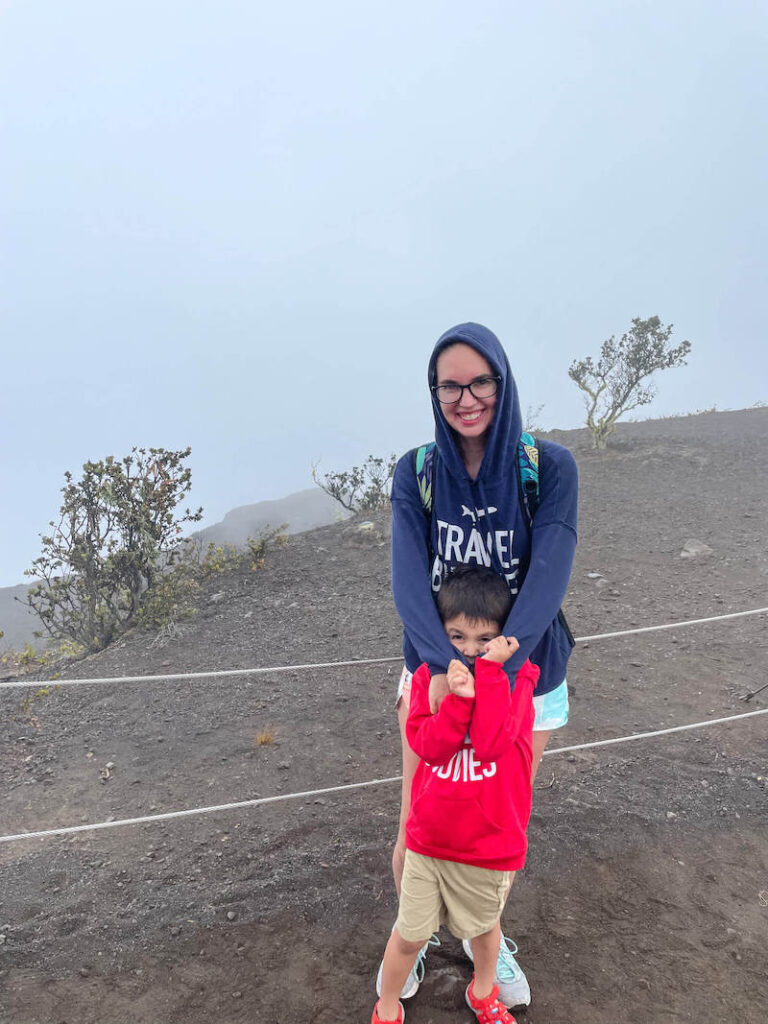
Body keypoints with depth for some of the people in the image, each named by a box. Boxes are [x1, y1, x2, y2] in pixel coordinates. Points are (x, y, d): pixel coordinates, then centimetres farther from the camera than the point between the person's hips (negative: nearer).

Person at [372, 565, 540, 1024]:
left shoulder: (516, 677, -13)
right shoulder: (431, 675, -6)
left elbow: (490, 744, -27)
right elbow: (428, 744, -19)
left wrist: (489, 669, -29)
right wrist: (459, 696, -32)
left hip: (491, 843, -1)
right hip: (429, 836, 1)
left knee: (484, 924, 25)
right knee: (410, 934, 15)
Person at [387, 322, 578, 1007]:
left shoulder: (550, 468, -14)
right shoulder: (416, 474, -9)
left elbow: (548, 577, -21)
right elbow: (408, 577, -17)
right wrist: (443, 663, -33)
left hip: (527, 676, 0)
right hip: (434, 674, 1)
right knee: (416, 826, 12)